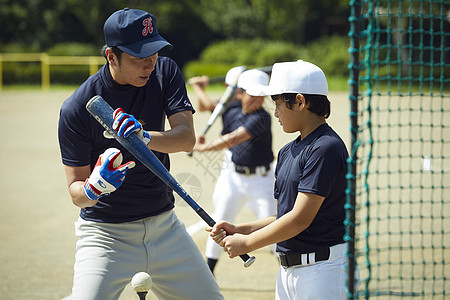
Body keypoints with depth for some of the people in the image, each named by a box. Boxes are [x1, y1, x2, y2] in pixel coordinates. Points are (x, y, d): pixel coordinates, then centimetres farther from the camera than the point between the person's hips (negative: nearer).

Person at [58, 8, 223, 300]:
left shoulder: (165, 71, -3)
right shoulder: (77, 109, -16)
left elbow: (187, 138, -13)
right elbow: (76, 192, -11)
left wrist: (145, 137, -32)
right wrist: (93, 189, -34)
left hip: (164, 226, 4)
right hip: (106, 232, -4)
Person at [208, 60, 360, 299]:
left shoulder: (327, 149, -14)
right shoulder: (286, 153, 14)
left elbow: (300, 219, -18)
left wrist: (247, 243, -10)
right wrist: (239, 230, 4)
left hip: (323, 270, -8)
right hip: (287, 270, 8)